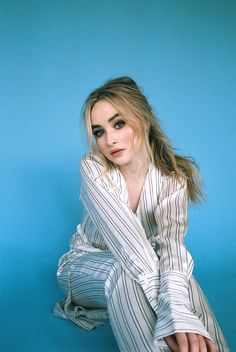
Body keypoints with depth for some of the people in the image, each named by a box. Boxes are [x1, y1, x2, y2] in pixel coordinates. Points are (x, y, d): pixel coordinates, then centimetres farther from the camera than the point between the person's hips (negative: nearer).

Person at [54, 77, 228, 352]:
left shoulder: (172, 179, -15)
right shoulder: (92, 167, -20)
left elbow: (171, 242, -32)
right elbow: (124, 238, -33)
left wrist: (177, 312, -52)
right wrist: (166, 309, -46)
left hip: (140, 268, 2)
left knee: (178, 274, -33)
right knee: (126, 272, -37)